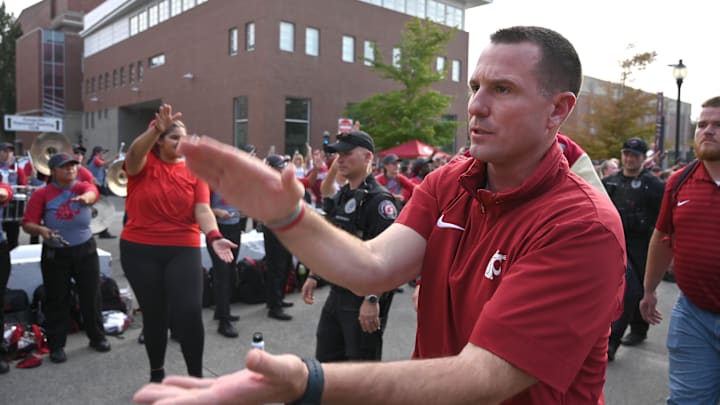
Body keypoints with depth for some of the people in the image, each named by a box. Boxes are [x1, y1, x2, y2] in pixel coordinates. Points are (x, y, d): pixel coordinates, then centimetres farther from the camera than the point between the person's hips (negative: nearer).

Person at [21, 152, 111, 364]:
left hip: (85, 249, 1)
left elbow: (92, 193, -30)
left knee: (91, 296, 8)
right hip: (55, 253, -1)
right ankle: (56, 346, 18)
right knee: (57, 300, 5)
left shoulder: (83, 186, -4)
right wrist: (40, 229, -28)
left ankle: (97, 337, 24)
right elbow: (27, 224, -7)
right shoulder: (41, 194, -5)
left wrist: (85, 197, -53)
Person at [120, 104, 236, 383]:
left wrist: (214, 237, -29)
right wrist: (157, 128, -45)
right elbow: (133, 154, -27)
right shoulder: (143, 164, -3)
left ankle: (196, 377, 6)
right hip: (139, 249, 0)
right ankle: (156, 373, 35)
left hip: (183, 249, 0)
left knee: (190, 312, -12)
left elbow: (203, 209, -10)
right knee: (153, 314, 12)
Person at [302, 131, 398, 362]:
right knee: (326, 358, 20)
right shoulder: (340, 197, 10)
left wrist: (373, 300, -27)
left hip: (364, 299, -8)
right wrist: (313, 276, 18)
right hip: (338, 292, 9)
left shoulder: (378, 200, -18)